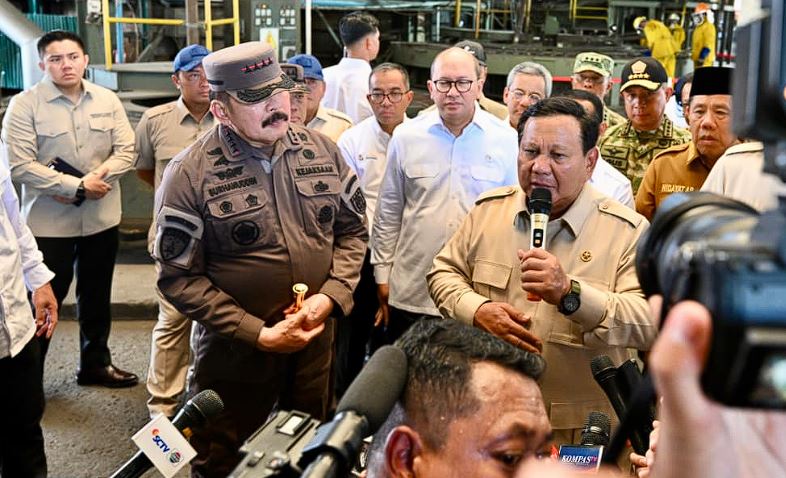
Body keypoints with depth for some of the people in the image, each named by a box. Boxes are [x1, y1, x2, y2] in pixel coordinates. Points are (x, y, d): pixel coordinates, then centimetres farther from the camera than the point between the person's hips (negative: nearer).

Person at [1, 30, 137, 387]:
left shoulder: (107, 100, 3)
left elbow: (126, 151, 1)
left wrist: (95, 179, -16)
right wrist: (77, 186, -19)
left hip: (101, 217, 4)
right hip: (48, 221, -4)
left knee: (96, 297, 17)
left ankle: (95, 363, 33)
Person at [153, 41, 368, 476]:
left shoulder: (322, 151, -1)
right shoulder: (190, 175, -15)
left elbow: (352, 228, 7)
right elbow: (179, 277, -14)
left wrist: (331, 297, -10)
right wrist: (257, 334, -18)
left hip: (314, 340, 4)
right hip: (234, 353, -3)